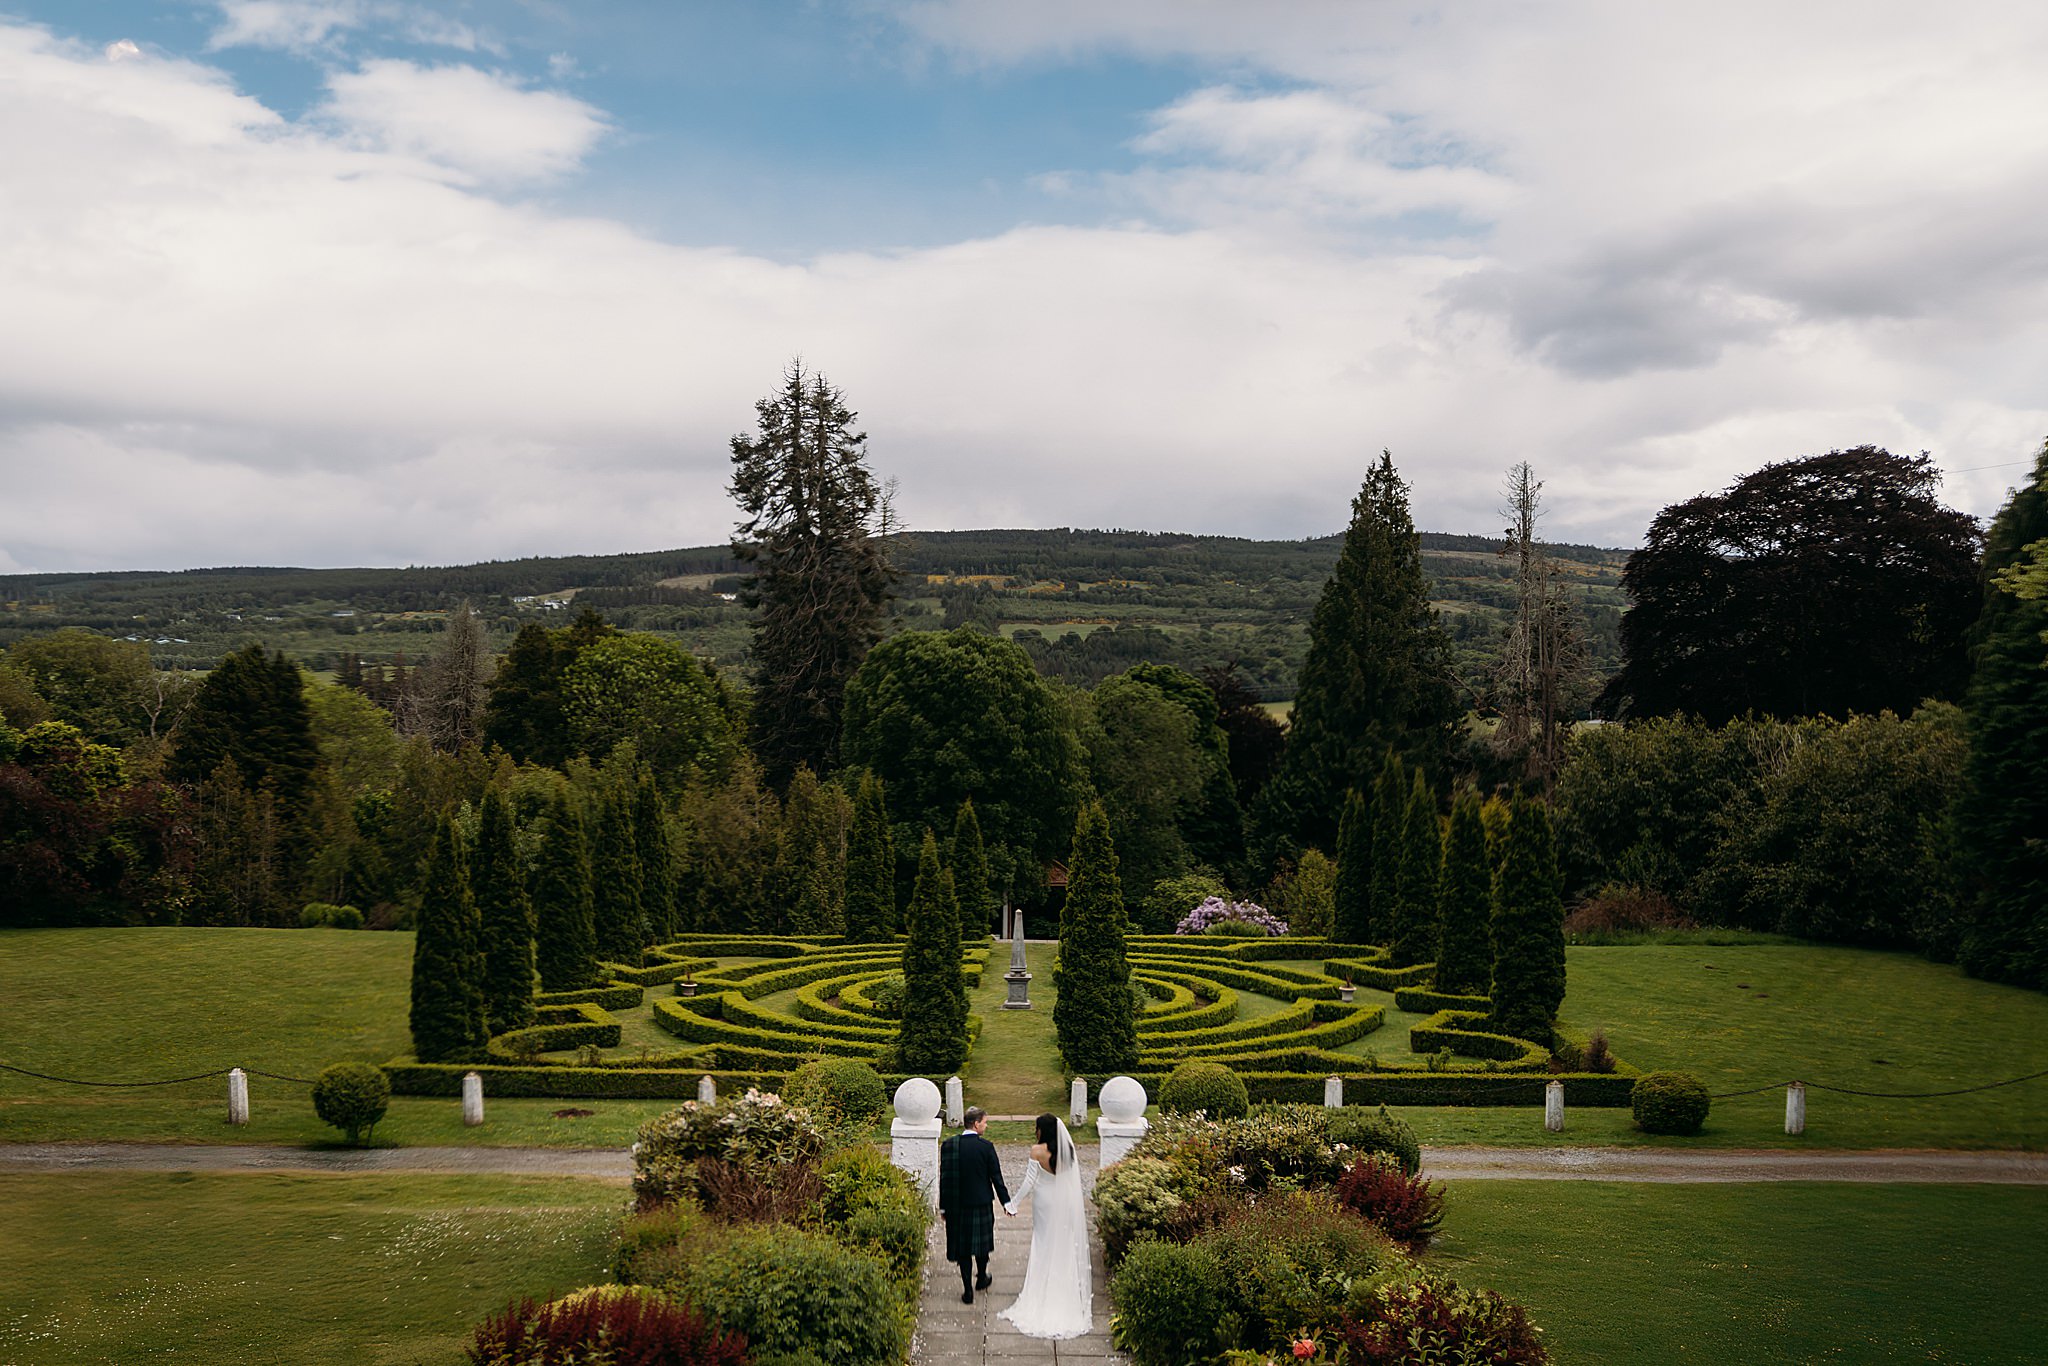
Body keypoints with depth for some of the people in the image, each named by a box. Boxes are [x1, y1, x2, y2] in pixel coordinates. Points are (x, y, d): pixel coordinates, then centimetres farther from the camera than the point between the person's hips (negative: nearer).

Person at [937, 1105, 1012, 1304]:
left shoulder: (948, 1145, -6)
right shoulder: (986, 1147, -14)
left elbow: (944, 1177, -2)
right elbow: (996, 1178, -9)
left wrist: (943, 1206, 7)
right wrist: (1007, 1203, 2)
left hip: (956, 1205, 1)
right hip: (981, 1204, -1)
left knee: (962, 1245, 10)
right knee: (981, 1241, 19)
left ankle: (967, 1290, 10)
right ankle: (981, 1279, 38)